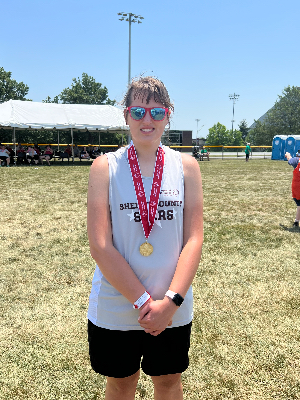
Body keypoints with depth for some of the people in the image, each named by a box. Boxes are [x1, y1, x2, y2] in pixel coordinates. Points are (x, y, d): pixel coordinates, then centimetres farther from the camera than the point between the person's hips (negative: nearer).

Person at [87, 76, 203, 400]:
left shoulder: (186, 166, -2)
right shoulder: (105, 167, -8)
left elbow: (194, 240, -7)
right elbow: (100, 245, -13)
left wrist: (170, 301, -16)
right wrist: (142, 301, -16)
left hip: (174, 309, 2)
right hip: (115, 308, -1)